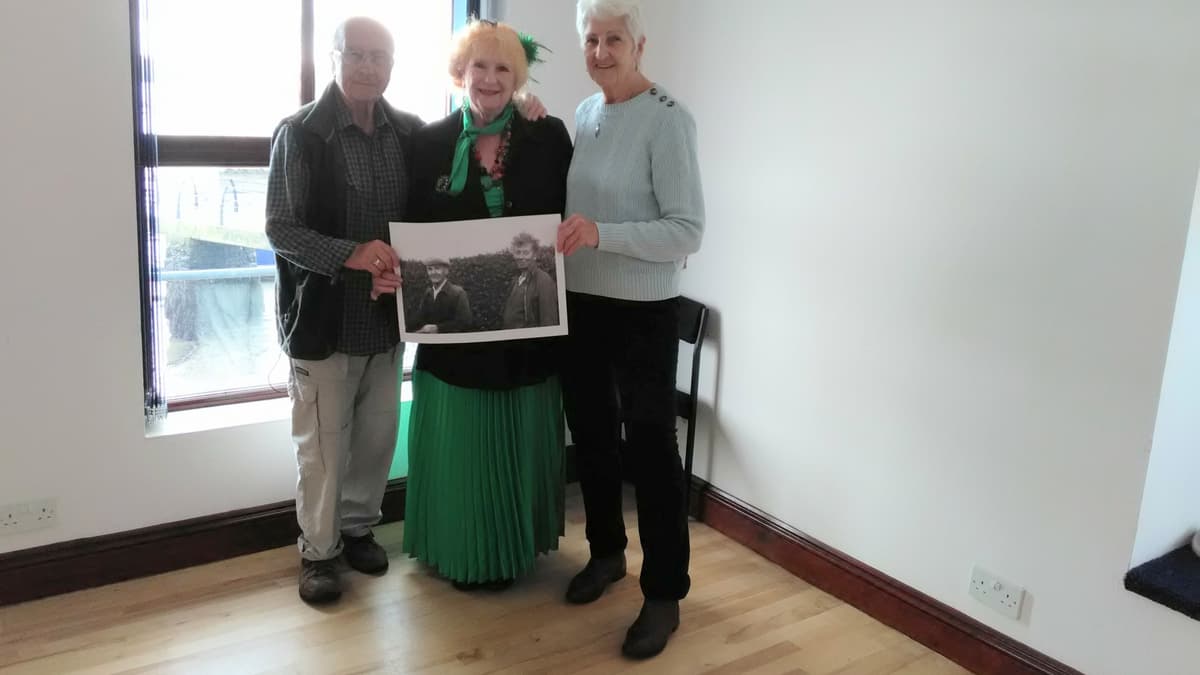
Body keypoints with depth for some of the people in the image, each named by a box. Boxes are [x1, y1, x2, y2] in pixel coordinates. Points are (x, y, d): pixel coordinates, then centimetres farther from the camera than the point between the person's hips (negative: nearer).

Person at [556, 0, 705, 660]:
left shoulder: (667, 119, -13)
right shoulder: (584, 112, 8)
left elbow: (687, 230, -18)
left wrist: (602, 234, -28)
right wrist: (565, 235, -2)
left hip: (643, 311, -7)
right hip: (580, 303, 7)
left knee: (650, 448, 2)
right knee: (591, 435, 18)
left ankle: (664, 594, 16)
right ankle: (606, 551, 39)